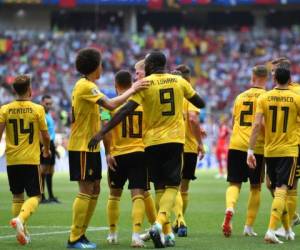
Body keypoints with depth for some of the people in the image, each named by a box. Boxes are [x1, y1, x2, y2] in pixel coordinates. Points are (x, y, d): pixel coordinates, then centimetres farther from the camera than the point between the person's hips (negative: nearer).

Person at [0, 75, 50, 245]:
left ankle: (23, 232, 12)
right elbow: (45, 136, 1)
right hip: (31, 160, -3)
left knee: (17, 196, 15)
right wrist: (47, 150, 21)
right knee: (35, 196, 1)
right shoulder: (37, 109, -5)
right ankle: (20, 219, -25)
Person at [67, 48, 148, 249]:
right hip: (82, 147, -10)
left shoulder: (85, 85, 16)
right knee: (86, 191, -9)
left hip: (90, 147, 10)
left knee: (94, 190, 10)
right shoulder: (86, 86, -15)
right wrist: (132, 90, -16)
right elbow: (111, 105, -25)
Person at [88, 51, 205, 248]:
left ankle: (166, 233, 9)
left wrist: (102, 132, -18)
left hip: (153, 142, -1)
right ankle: (159, 223, -23)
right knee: (172, 185, 1)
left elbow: (126, 110, -16)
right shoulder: (179, 81, 3)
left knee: (160, 186, 10)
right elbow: (200, 103, 15)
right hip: (175, 140, 1)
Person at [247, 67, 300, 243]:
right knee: (281, 191, -8)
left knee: (278, 190, 17)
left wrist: (250, 151, -6)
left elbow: (257, 125, -7)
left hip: (269, 151, 3)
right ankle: (271, 230, -23)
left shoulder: (264, 98, 0)